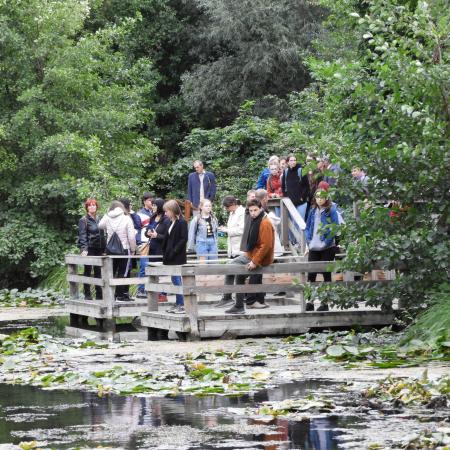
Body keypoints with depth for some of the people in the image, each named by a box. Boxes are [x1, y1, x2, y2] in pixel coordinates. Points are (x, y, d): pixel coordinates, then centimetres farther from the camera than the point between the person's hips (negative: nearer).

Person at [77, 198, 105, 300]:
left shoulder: (99, 219, 13)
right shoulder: (84, 220, -3)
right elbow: (82, 235, -10)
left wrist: (103, 249, 10)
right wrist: (84, 249, -21)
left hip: (99, 249, 5)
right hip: (89, 249, -5)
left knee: (98, 271, 6)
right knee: (88, 271, 0)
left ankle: (99, 294, 11)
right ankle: (87, 295, 4)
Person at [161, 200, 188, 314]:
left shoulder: (182, 223, -11)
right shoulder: (171, 223, 14)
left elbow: (184, 239, -16)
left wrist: (174, 251, -19)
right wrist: (165, 253, 10)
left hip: (178, 258, -9)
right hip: (171, 258, 9)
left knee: (177, 279, -9)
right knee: (175, 280, 11)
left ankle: (182, 305, -7)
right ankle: (178, 304, 16)